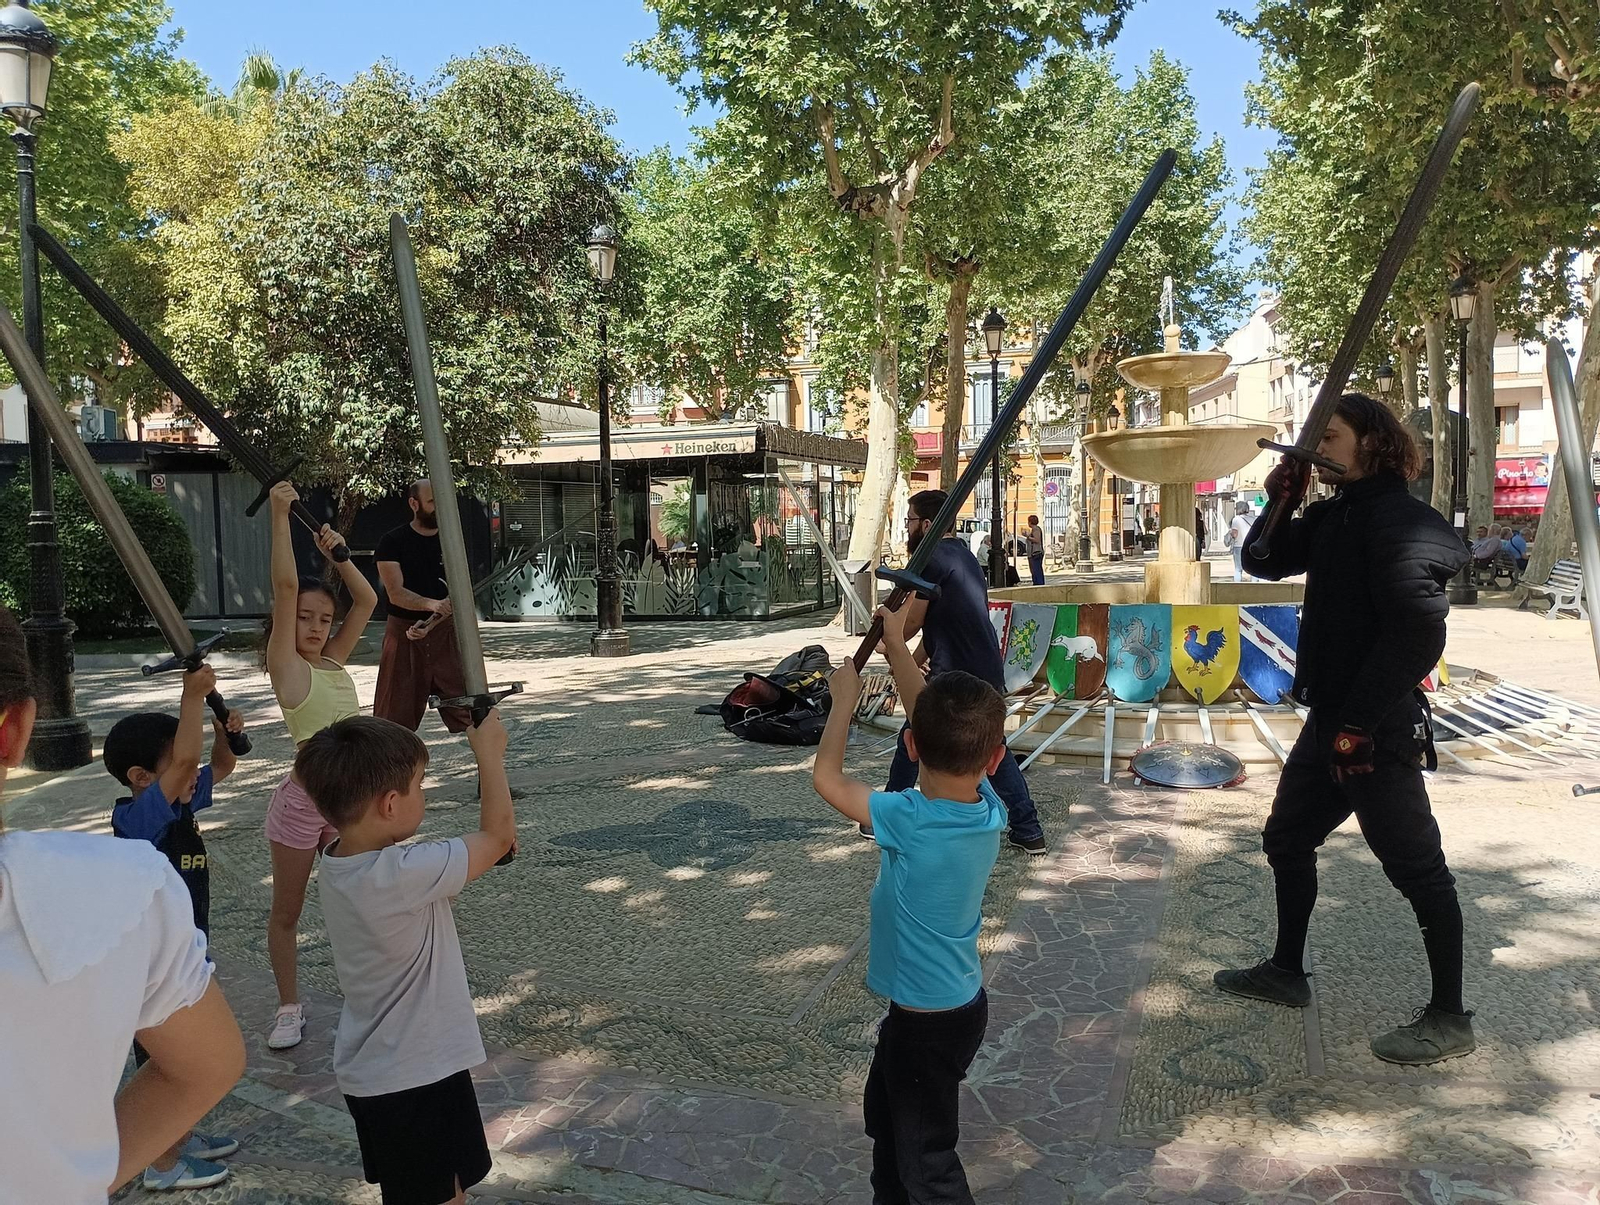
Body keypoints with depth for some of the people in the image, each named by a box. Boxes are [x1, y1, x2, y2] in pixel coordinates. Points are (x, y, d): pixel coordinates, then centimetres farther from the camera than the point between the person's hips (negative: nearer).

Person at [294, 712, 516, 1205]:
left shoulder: (337, 867, -4)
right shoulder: (401, 874, -32)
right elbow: (499, 834, -21)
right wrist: (489, 753, -11)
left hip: (371, 1072, 8)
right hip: (416, 1077, -8)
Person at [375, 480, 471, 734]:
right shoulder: (393, 542, -3)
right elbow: (396, 593, -13)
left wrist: (429, 625, -18)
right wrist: (432, 604, -32)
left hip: (445, 630, 2)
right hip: (403, 631, -2)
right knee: (394, 715, 3)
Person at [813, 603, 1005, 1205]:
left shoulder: (909, 821, -32)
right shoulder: (988, 807, -13)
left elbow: (826, 776, -21)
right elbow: (938, 723, -1)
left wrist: (845, 695, -9)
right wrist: (896, 645, 5)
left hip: (927, 1020, -8)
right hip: (959, 1000, 8)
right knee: (885, 1115, 30)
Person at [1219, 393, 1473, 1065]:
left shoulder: (1399, 518, -17)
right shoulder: (1336, 514, 10)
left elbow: (1418, 627, -25)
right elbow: (1263, 562, 19)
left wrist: (1361, 724, -22)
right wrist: (1279, 504, 0)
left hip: (1378, 729, -10)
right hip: (1331, 719, 10)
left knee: (1416, 867, 1)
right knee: (1287, 839, 18)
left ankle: (1449, 1018, 14)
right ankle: (1286, 972, 33)